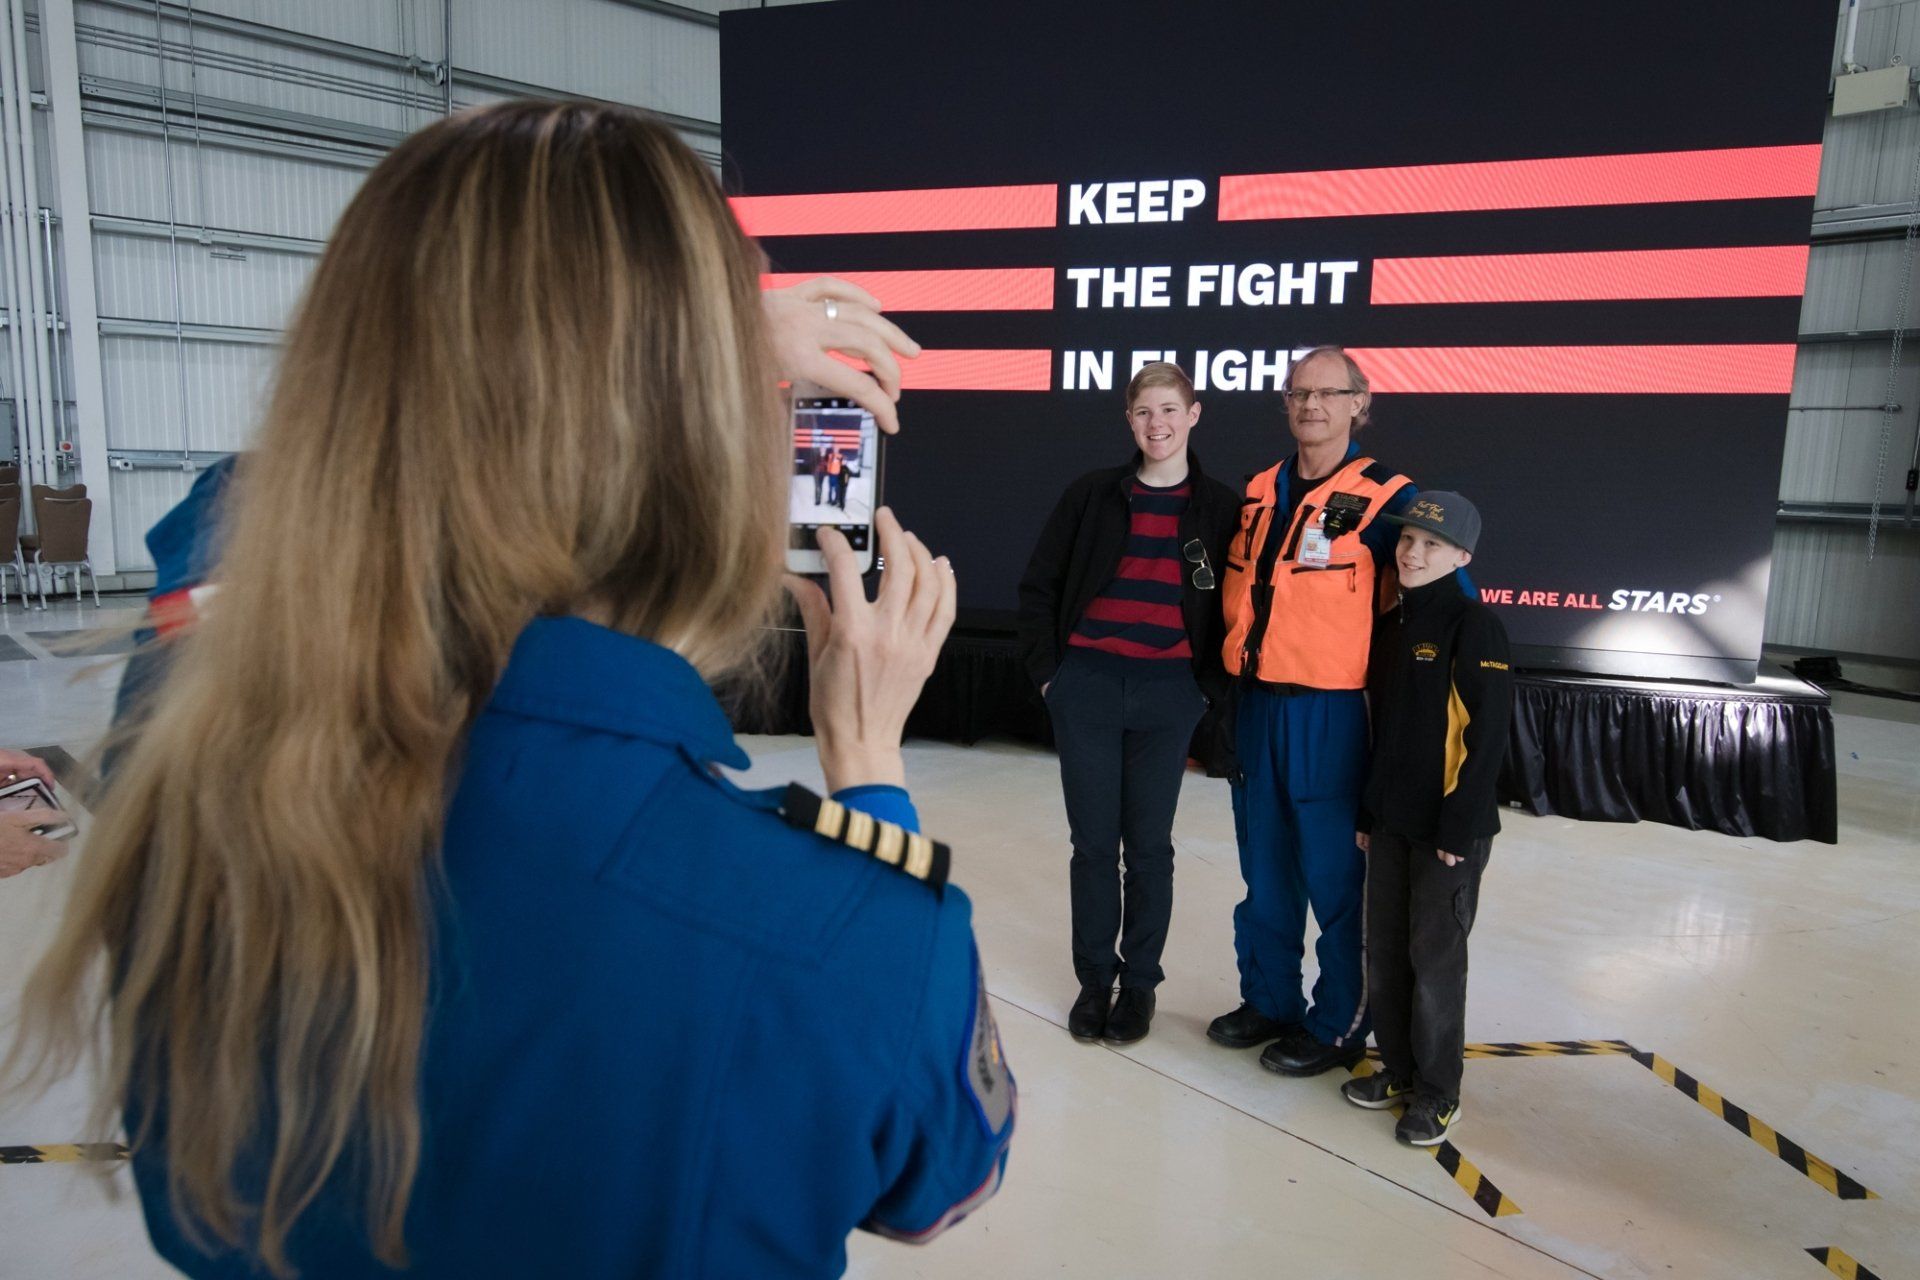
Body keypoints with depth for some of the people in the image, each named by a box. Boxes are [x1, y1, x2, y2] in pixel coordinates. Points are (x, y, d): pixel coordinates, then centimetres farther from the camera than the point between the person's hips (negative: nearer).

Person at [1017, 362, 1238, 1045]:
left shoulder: (1220, 508, 3)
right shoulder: (1092, 494, 3)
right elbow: (1039, 586, 7)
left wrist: (1212, 685, 1)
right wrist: (1047, 669, 2)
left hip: (1167, 691, 0)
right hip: (1086, 686, 1)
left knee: (1149, 843, 8)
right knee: (1093, 840, 7)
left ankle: (1140, 981, 24)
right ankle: (1094, 979, 23)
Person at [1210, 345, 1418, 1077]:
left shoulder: (1385, 498, -6)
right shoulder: (1260, 491, 11)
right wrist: (1236, 658, 13)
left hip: (1328, 713, -6)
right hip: (1254, 706, 6)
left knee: (1333, 876, 4)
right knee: (1264, 870, 16)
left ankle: (1338, 1024, 20)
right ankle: (1269, 1001, 32)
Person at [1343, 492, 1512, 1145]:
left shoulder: (1473, 626, -12)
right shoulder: (1390, 625, 10)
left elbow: (1487, 733, -16)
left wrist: (1460, 825, -17)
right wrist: (1367, 811, 14)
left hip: (1449, 829, -7)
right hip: (1391, 822, 7)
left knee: (1435, 957, 3)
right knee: (1384, 950, 14)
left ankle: (1438, 1093, 18)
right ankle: (1398, 1069, 30)